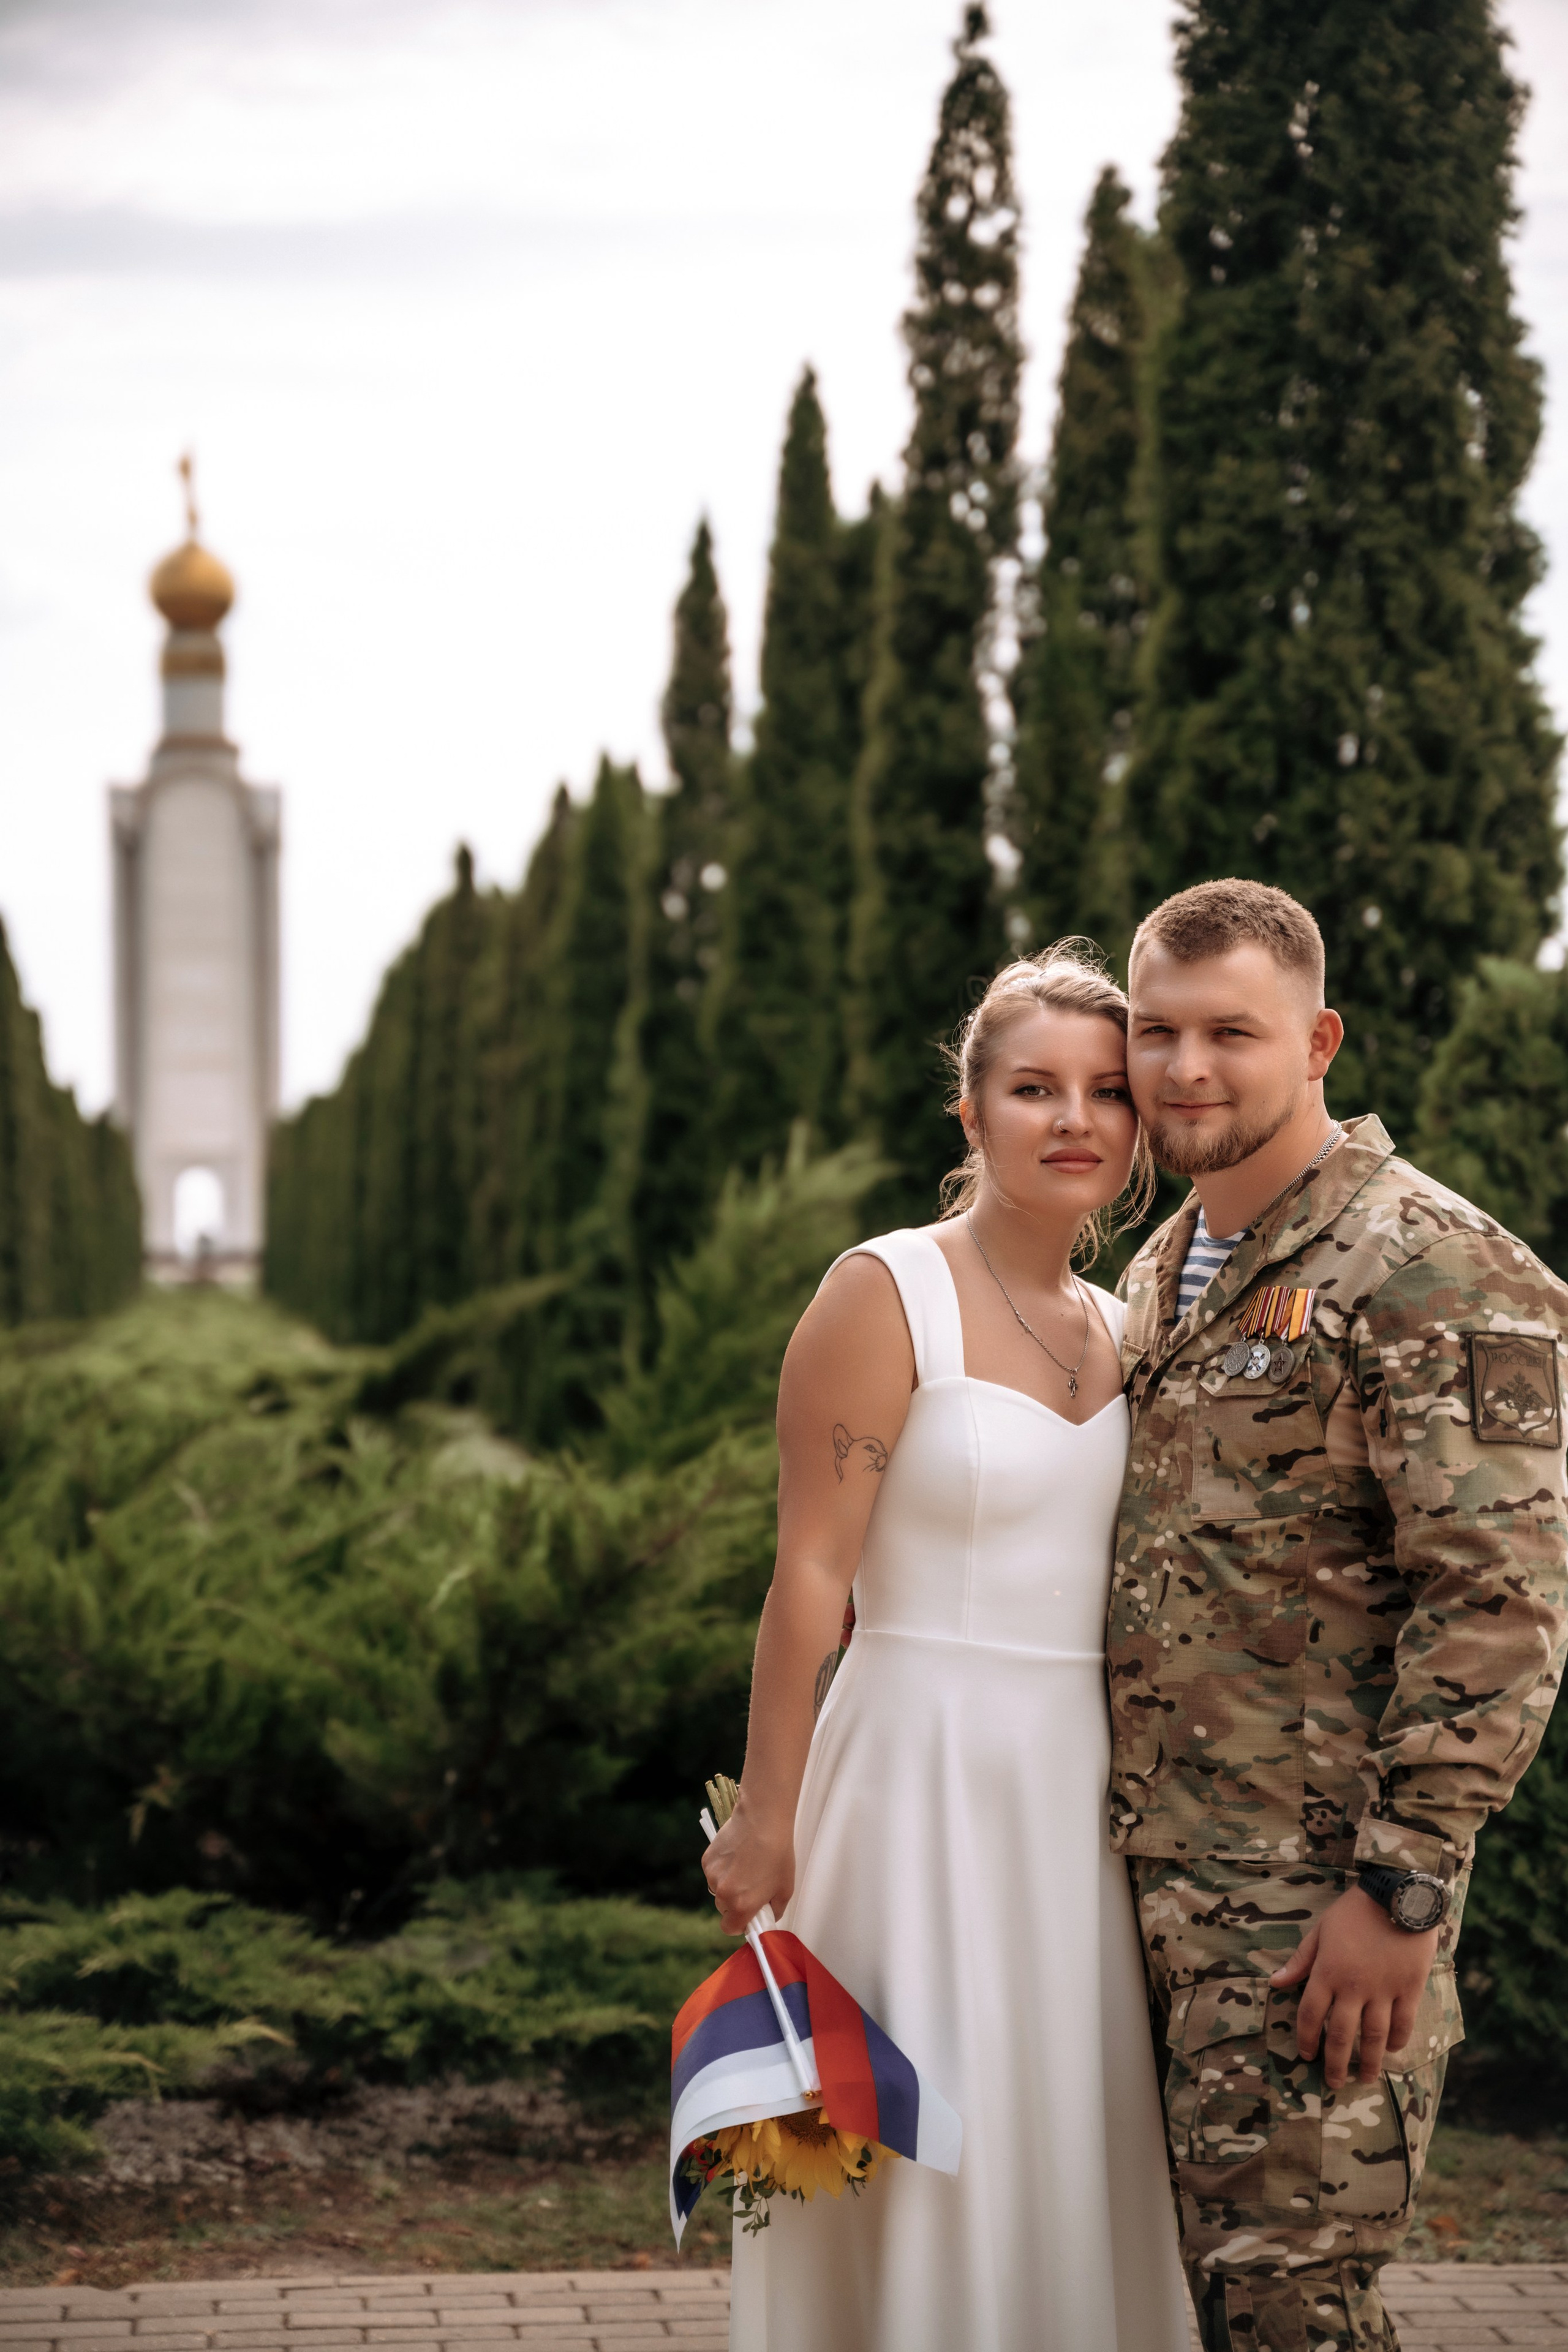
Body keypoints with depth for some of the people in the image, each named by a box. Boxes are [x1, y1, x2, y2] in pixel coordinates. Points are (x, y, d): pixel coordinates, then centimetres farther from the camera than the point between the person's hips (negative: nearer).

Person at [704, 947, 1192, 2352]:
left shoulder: (1120, 1328, 11)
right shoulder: (888, 1297, -9)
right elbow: (811, 1572, -12)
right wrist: (766, 1815, -13)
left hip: (1088, 1796, 6)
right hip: (929, 1774, -6)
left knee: (1074, 2156, 12)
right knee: (932, 2163, 0)